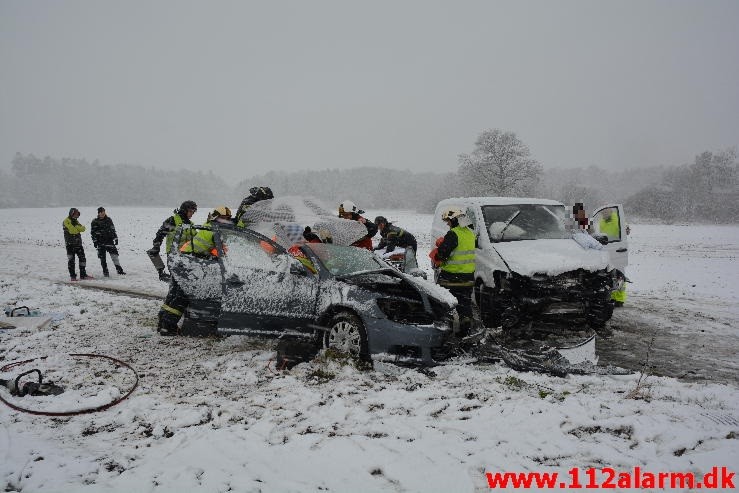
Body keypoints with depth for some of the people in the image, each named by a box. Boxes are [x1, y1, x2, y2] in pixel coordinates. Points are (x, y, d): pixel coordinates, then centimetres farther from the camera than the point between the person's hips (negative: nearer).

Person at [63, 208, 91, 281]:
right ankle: (72, 276, 5)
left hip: (78, 243, 7)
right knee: (71, 260, -1)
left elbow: (83, 229, 1)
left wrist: (76, 226, -12)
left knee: (82, 258, 7)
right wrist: (78, 227, -7)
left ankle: (83, 274, 14)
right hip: (70, 244, -7)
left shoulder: (76, 221, 14)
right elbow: (72, 231, -20)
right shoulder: (66, 221, -8)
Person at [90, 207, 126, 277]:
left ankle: (119, 269, -7)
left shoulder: (109, 220, 7)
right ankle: (105, 271, 12)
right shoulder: (95, 222, 1)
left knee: (114, 254, -8)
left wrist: (115, 238, 8)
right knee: (102, 257, 2)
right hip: (100, 242, -1)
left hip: (109, 240, 1)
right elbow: (92, 232, 2)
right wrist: (94, 241, -5)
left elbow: (113, 230, 13)